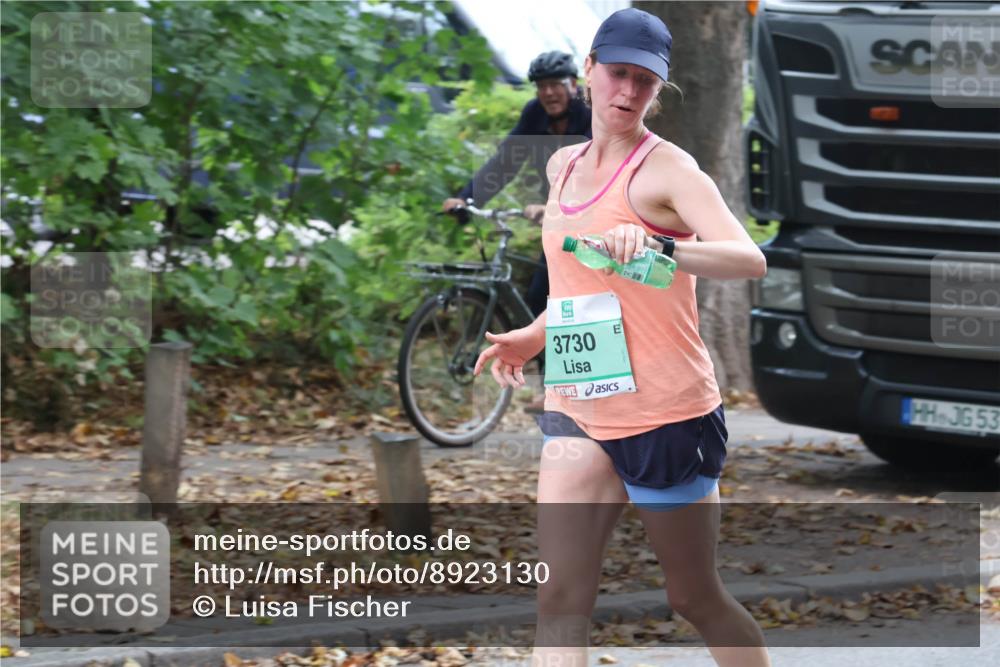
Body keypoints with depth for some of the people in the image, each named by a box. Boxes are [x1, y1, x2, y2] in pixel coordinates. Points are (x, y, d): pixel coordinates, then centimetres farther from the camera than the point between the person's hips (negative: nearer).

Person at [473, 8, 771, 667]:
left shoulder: (666, 168, -11)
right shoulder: (563, 166, 12)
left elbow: (750, 259, -27)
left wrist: (660, 246, -42)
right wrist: (533, 337, 13)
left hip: (667, 412, -5)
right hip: (578, 413, 6)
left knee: (696, 598, 8)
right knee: (560, 601, -10)